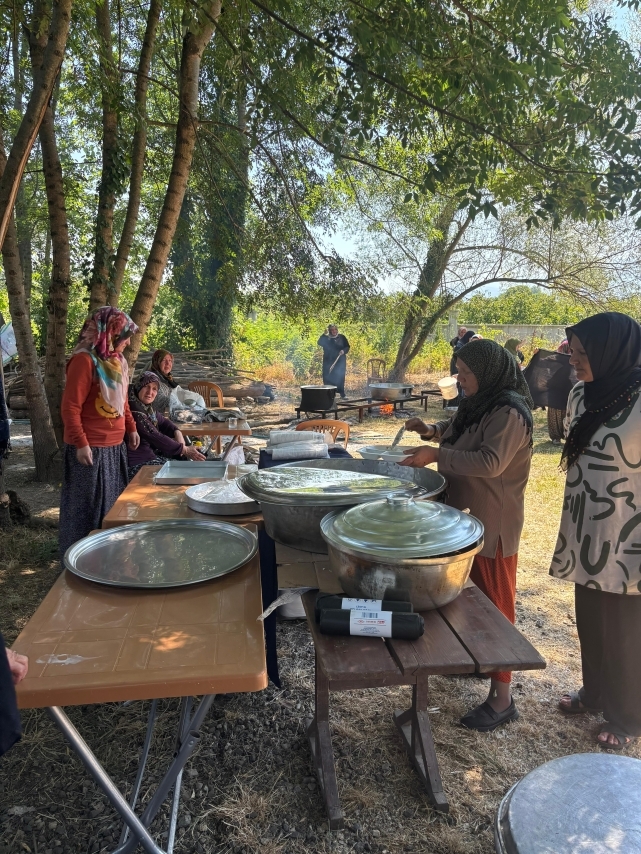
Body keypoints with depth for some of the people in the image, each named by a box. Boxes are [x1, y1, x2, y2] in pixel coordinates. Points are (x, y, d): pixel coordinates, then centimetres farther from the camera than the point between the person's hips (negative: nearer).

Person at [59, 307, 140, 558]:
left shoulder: (116, 361, 10)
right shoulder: (85, 360, -16)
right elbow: (70, 407, -19)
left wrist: (131, 428, 18)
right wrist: (80, 443, -22)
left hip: (114, 446, 9)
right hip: (91, 448, -8)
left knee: (112, 504, 18)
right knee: (87, 507, 3)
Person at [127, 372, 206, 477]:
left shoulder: (147, 406, 4)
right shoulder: (135, 412, -23)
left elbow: (163, 421, 19)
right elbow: (156, 437, -23)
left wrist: (177, 432, -2)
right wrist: (184, 450, -16)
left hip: (151, 454, 9)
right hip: (139, 464, -9)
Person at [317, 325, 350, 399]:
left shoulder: (341, 337, 5)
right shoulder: (326, 338, 5)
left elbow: (347, 347, 7)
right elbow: (319, 343, -11)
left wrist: (344, 350, -14)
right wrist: (324, 334, -20)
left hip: (340, 362, -1)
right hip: (328, 362, 1)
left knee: (340, 377, -1)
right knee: (328, 378, -1)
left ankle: (342, 394, 5)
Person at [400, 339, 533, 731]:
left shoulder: (509, 412, -21)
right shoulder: (481, 403, 7)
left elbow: (491, 462, -32)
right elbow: (460, 429, 23)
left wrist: (436, 455, -31)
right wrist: (434, 429, 3)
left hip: (493, 523, -9)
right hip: (467, 516, 9)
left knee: (495, 604, 0)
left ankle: (502, 699, 12)